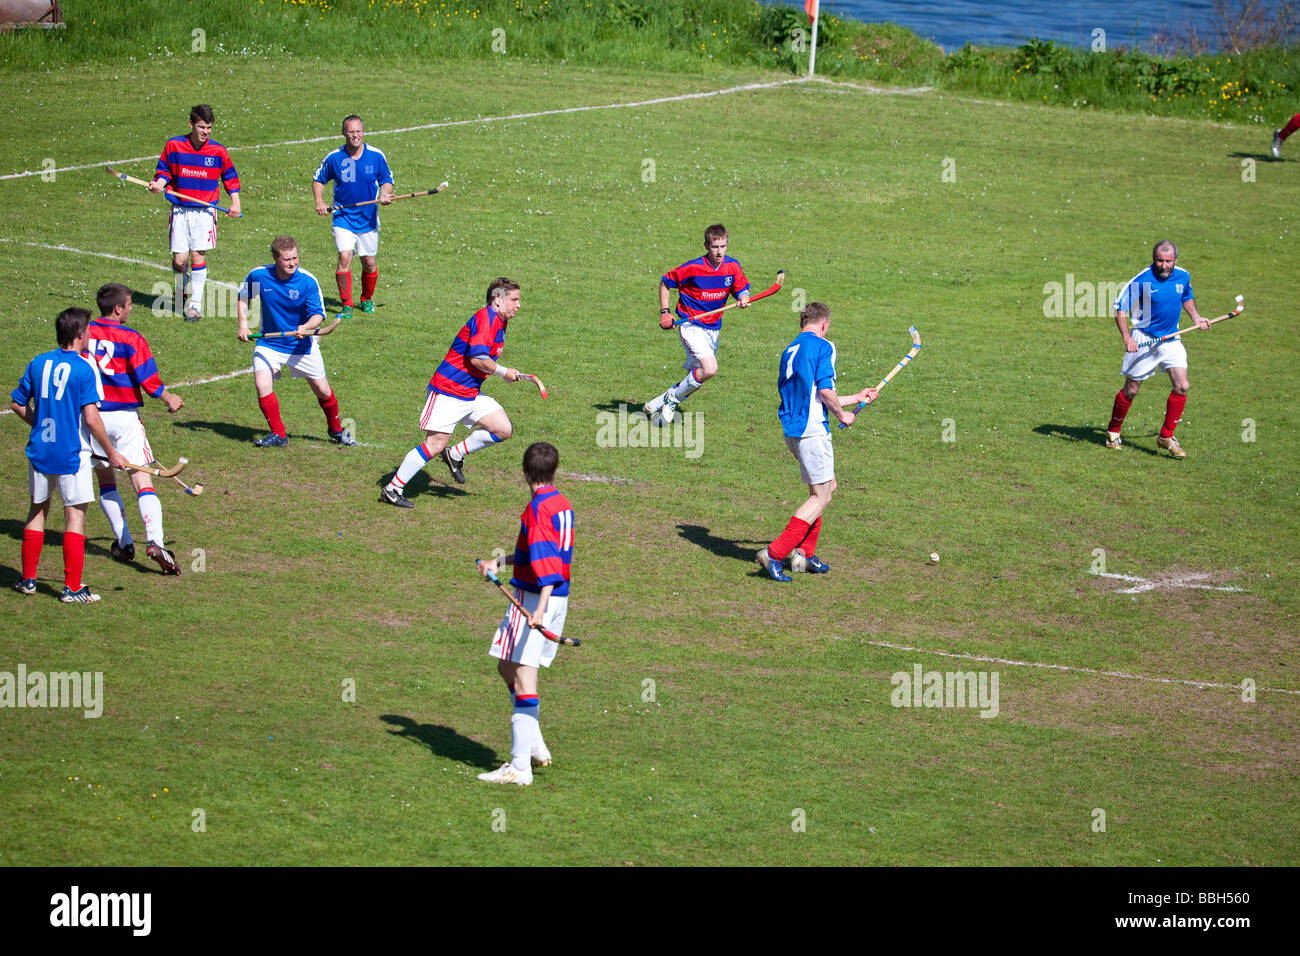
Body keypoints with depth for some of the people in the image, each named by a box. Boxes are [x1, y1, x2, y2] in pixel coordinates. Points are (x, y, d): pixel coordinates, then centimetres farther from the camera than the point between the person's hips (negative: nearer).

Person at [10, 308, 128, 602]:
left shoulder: (38, 363, 3)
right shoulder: (84, 369, -13)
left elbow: (18, 404, 10)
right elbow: (91, 418, -17)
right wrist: (111, 453, -8)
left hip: (40, 450, 5)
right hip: (72, 454, -5)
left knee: (38, 510, 18)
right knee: (75, 515, 1)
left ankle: (28, 579, 24)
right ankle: (72, 587, 0)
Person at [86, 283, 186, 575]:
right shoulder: (131, 339, -11)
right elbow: (150, 382, -10)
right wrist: (170, 400, 9)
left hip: (90, 416, 4)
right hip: (124, 417, -3)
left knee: (105, 480, 19)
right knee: (143, 482, -5)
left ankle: (124, 544, 17)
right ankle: (154, 542, -20)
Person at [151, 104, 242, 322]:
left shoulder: (217, 151, -1)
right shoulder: (173, 145, -2)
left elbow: (230, 176, 13)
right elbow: (164, 169, 11)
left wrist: (235, 201, 3)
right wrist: (159, 183, -10)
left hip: (205, 211, 0)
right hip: (180, 210, 0)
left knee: (198, 256, -6)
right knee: (179, 259, -4)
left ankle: (195, 304, 2)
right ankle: (181, 289, 29)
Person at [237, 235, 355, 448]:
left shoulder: (308, 282, -19)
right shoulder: (258, 276, -13)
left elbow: (318, 314, -17)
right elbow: (243, 297, 8)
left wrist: (306, 328, -38)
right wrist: (243, 323, -3)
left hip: (302, 344, -1)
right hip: (269, 343, 1)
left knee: (322, 390, 7)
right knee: (262, 384, -20)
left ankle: (336, 430, 34)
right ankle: (278, 435, -5)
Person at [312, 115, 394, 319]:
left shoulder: (376, 156, -6)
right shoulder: (334, 158, -7)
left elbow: (387, 180, 8)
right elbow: (318, 179, 8)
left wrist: (385, 194, -14)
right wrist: (319, 201, -8)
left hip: (368, 218, 1)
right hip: (343, 216, -1)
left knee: (369, 263, 6)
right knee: (344, 257, -18)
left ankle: (367, 299, 32)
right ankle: (346, 304, -9)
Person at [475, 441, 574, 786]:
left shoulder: (538, 508, -15)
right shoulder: (563, 505, 13)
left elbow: (545, 559, -25)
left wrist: (541, 606, -32)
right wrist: (499, 563, 34)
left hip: (533, 598, -9)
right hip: (558, 600, 9)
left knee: (523, 679, -10)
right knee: (507, 667, 22)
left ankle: (520, 767, -13)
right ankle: (534, 745, 23)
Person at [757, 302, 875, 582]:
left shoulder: (789, 351, 19)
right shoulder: (823, 346, -7)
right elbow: (825, 390, -18)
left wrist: (857, 398, 35)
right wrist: (842, 415, 1)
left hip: (791, 430, 9)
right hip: (812, 430, -9)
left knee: (827, 486, 21)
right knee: (820, 497, -4)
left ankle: (805, 552, 19)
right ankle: (774, 554, -12)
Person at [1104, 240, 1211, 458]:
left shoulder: (1183, 277, -2)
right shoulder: (1142, 280, -17)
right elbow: (1120, 307, -12)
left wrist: (1196, 318, 8)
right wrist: (1127, 338, -22)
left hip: (1171, 340, 4)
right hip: (1143, 341, -4)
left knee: (1181, 387, -9)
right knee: (1131, 390, 4)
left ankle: (1166, 436, 3)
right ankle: (1113, 432, 26)